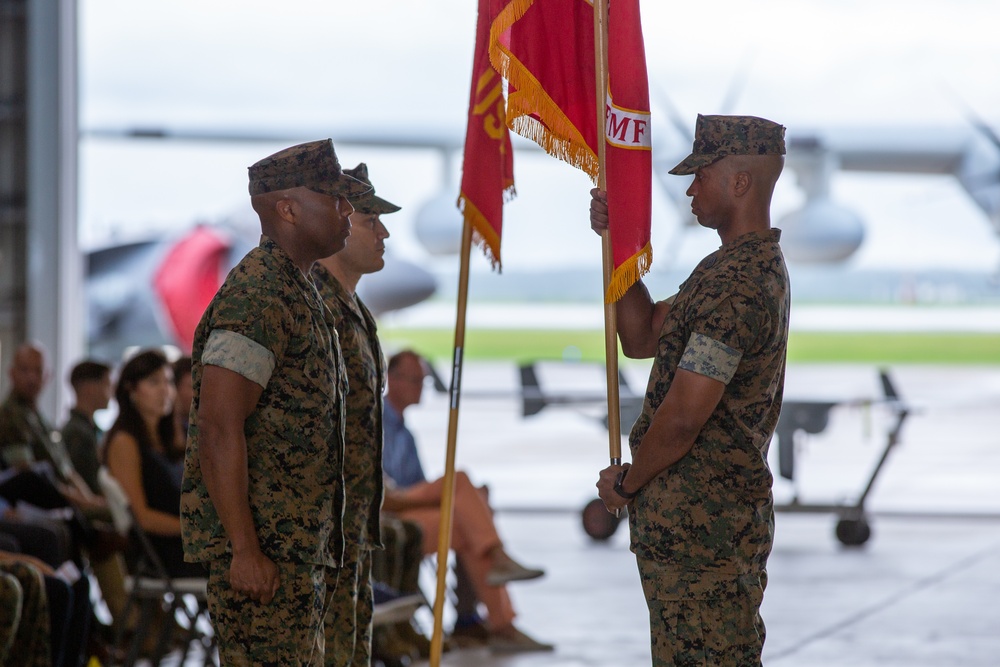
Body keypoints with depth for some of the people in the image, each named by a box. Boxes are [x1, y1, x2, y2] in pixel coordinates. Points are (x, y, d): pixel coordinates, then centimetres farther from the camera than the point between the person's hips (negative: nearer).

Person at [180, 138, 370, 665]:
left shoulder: (298, 293, 19)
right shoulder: (257, 297, -15)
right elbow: (218, 431, -22)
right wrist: (244, 551, -24)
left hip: (300, 546, 10)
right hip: (260, 548, -10)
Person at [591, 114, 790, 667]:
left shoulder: (736, 285, -21)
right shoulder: (756, 265, 14)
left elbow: (682, 419, -23)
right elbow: (643, 337, 19)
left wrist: (626, 482, -6)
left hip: (700, 524, -11)